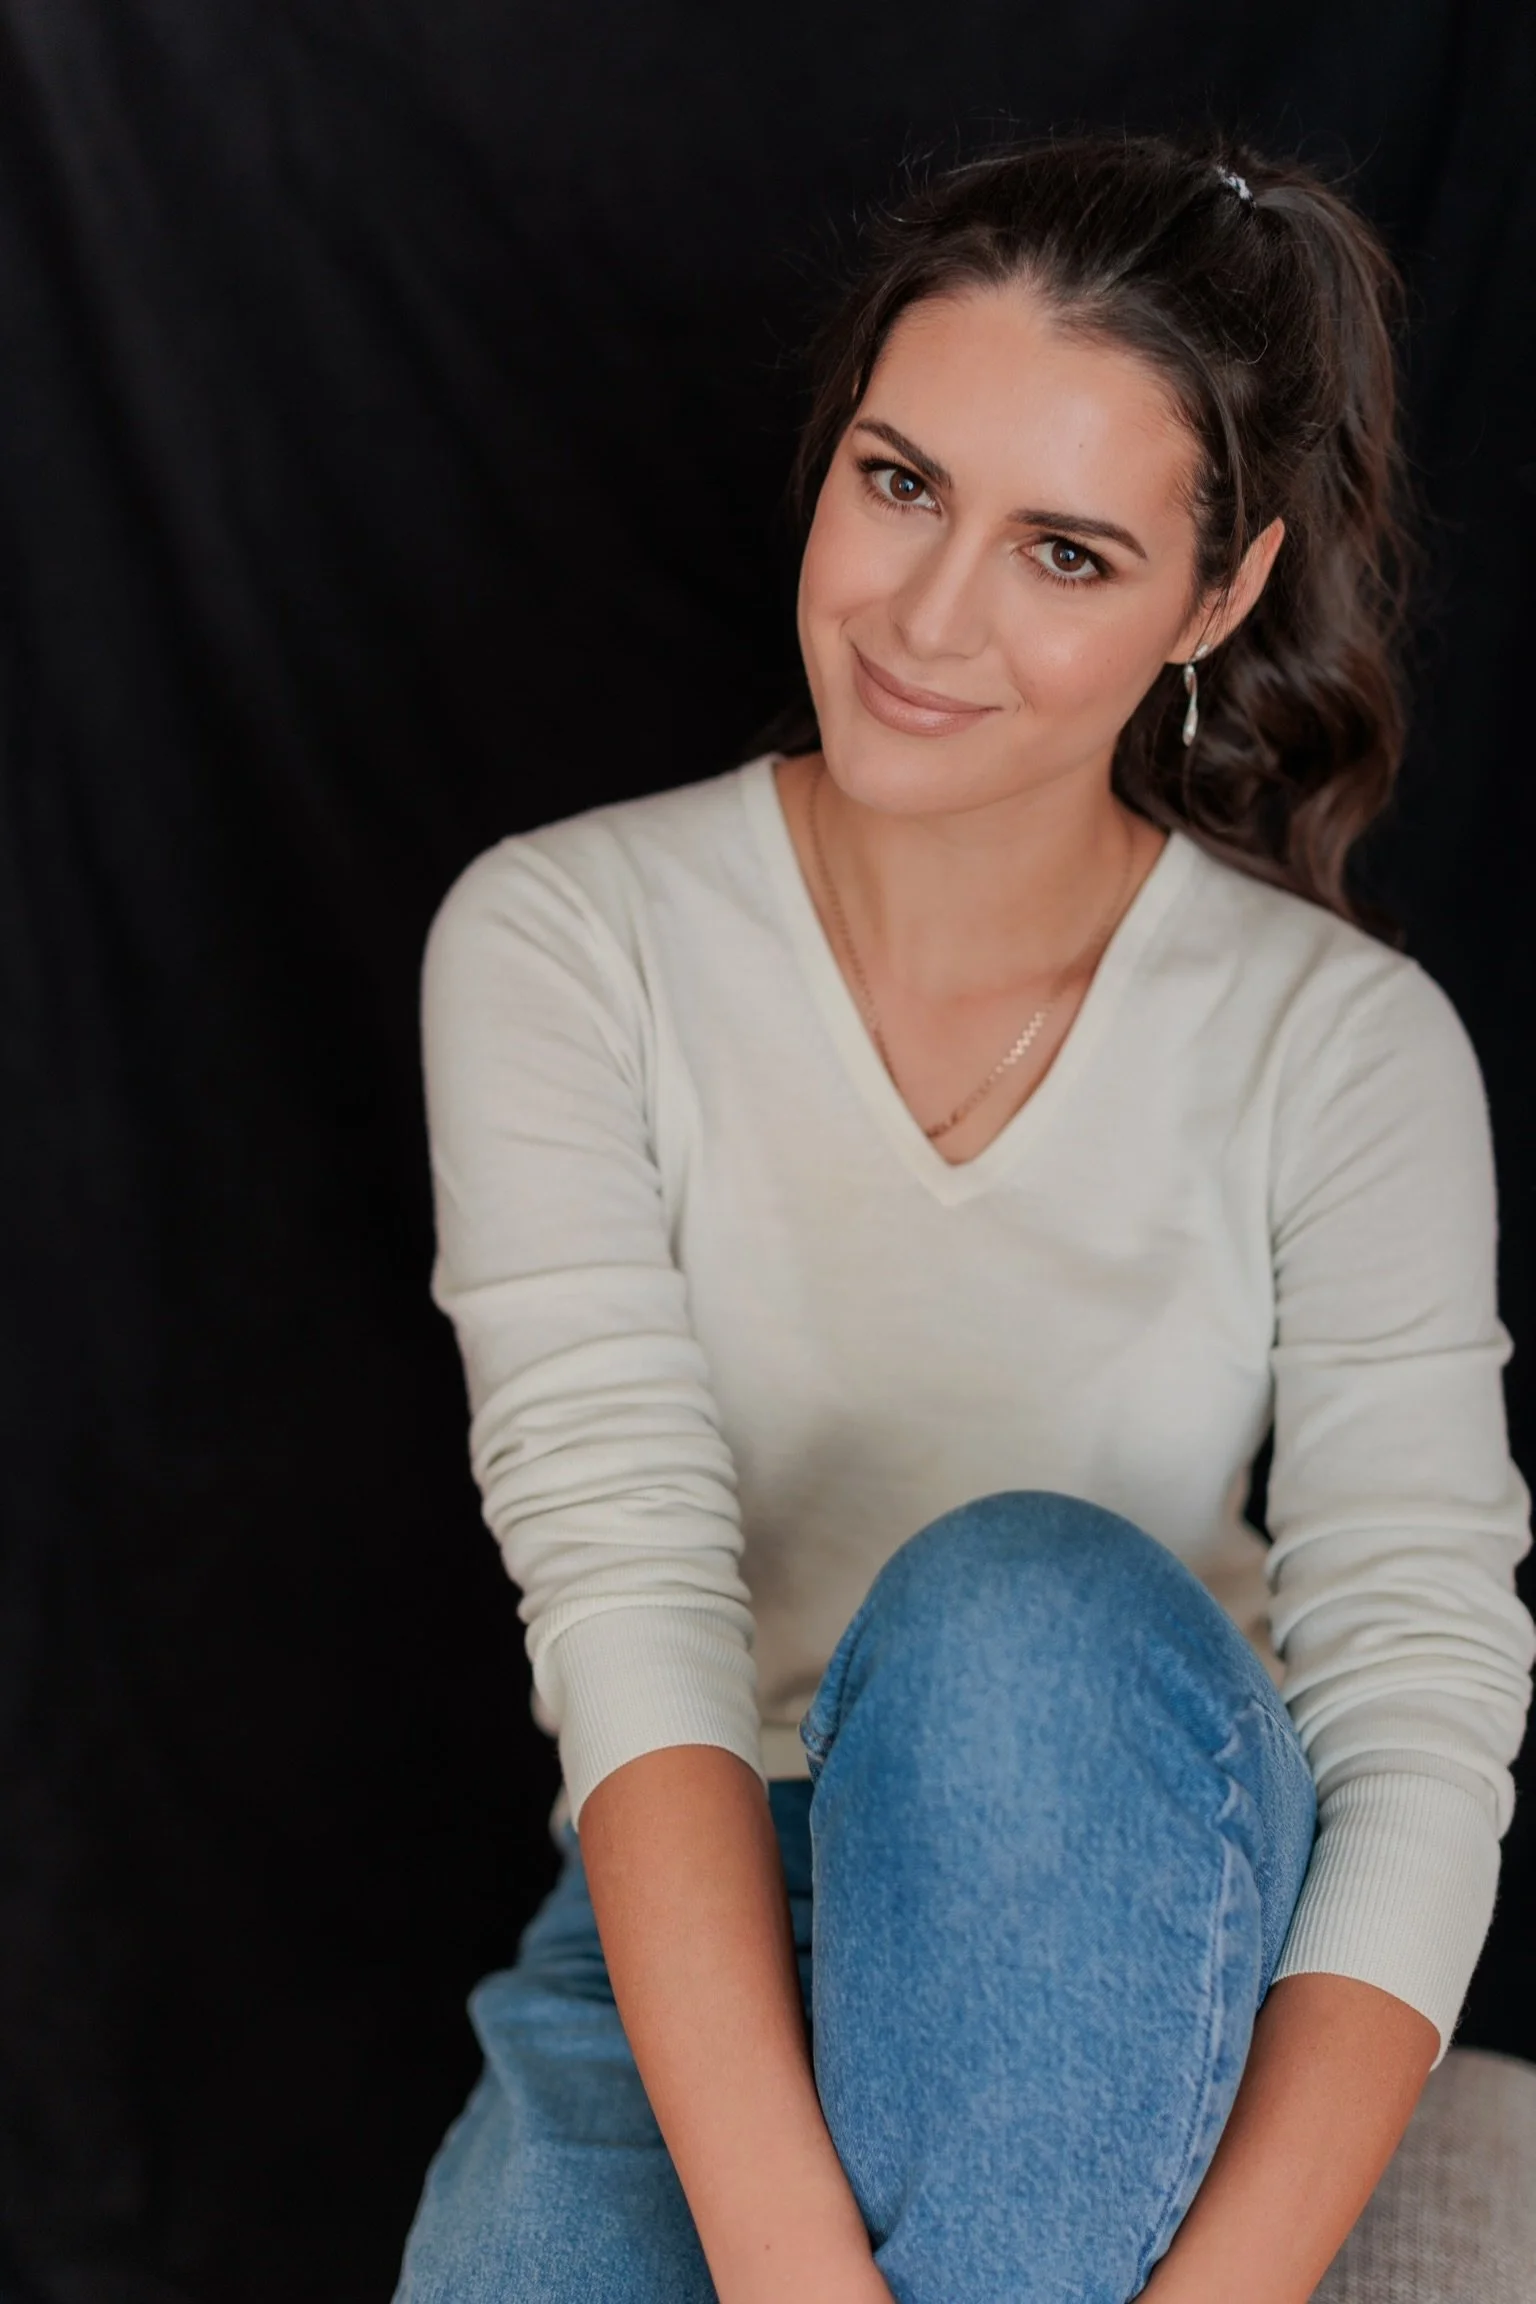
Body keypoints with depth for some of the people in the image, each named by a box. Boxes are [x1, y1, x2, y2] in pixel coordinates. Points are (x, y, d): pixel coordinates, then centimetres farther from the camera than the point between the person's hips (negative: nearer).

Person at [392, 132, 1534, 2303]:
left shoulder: (1344, 1043, -5)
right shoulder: (562, 942, -6)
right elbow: (624, 1579, -18)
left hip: (1130, 1941, 1)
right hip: (687, 1953, 0)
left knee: (1023, 1599, -33)